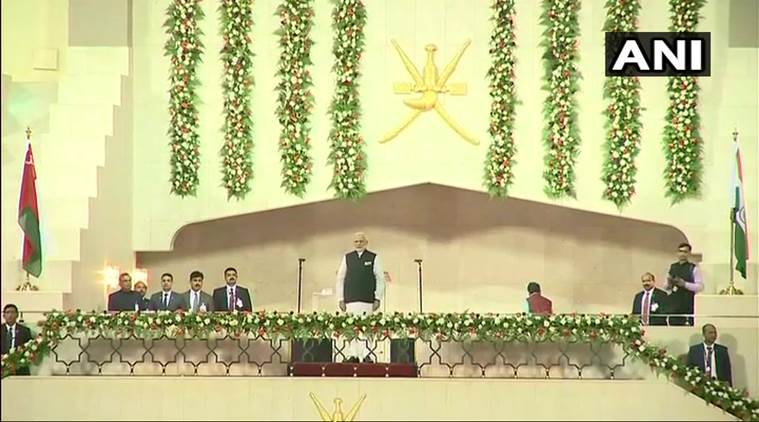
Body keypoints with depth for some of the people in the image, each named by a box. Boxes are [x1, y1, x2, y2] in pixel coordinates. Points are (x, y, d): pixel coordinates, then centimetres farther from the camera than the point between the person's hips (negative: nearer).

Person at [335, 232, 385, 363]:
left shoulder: (373, 258, 6)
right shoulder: (347, 258, 11)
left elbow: (380, 279, 5)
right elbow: (340, 279, 12)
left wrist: (377, 298, -2)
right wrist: (340, 299, 5)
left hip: (367, 299, -1)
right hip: (351, 299, 2)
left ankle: (366, 355, -1)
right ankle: (353, 355, 2)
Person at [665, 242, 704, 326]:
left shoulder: (694, 268, 0)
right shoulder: (672, 267, 14)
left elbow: (700, 287, -6)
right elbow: (666, 287, 20)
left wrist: (684, 284, -15)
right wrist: (668, 285, -4)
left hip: (687, 305, -4)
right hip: (673, 304, 4)